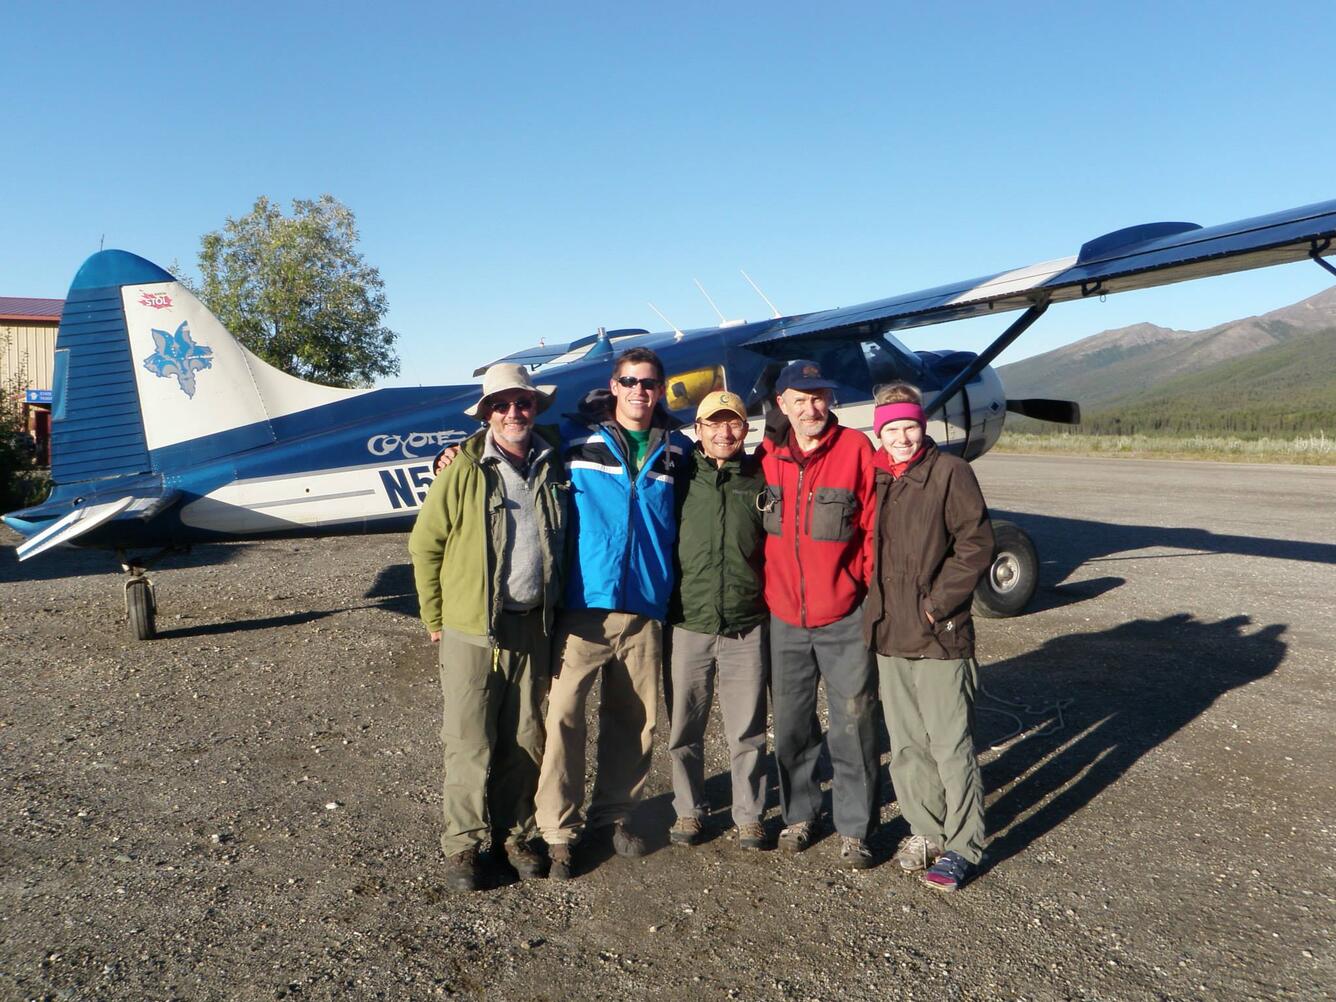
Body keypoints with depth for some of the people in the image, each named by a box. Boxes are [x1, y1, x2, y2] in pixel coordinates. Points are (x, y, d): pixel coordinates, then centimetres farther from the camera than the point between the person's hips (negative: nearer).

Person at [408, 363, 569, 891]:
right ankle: (462, 843, 21)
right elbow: (425, 545, -2)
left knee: (526, 741, 12)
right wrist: (435, 619, 1)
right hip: (471, 630, -3)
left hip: (534, 629, 4)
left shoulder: (554, 465, 4)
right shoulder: (464, 470, -8)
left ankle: (514, 834, 29)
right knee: (470, 745, 4)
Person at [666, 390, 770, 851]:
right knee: (684, 729, 10)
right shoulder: (681, 474, 2)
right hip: (688, 623, 0)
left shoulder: (760, 477, 4)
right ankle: (688, 810, 28)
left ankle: (749, 814, 25)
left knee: (747, 731, 8)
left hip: (746, 626, 0)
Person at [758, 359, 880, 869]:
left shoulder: (855, 448, -7)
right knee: (791, 724, 14)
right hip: (784, 617, 3)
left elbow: (875, 525, -5)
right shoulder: (767, 457, 2)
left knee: (853, 725, 3)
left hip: (844, 618, -3)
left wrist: (874, 592, -6)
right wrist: (761, 592, 11)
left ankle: (854, 829, 19)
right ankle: (798, 814, 32)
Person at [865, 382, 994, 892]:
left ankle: (962, 846, 15)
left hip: (940, 638, -5)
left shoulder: (950, 472, -7)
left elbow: (976, 545, -10)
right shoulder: (873, 478, 9)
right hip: (889, 638, 6)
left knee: (951, 746, 1)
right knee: (906, 745, 14)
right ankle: (925, 830, 29)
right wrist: (876, 610, 7)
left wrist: (936, 604, -12)